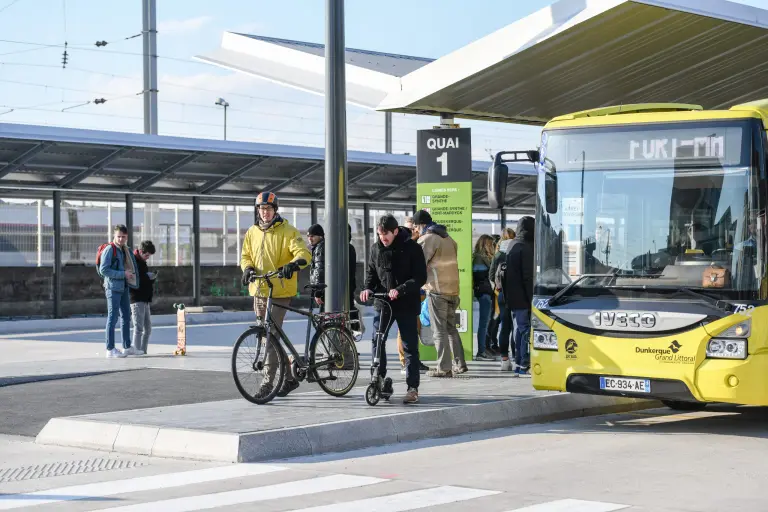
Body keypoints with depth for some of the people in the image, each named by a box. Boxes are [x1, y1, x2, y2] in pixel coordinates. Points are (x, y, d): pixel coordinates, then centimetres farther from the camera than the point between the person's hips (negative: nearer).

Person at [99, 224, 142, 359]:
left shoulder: (126, 250, 14)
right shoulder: (109, 249, -11)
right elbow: (103, 270, -17)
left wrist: (130, 274, 4)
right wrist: (123, 274, -19)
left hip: (124, 287, 9)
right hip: (113, 287, -9)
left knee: (126, 317, 13)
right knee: (112, 318, -6)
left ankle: (127, 347, 21)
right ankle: (110, 349, -3)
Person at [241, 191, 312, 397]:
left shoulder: (288, 231, -4)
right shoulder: (252, 233, 12)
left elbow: (304, 253, -13)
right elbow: (245, 255, 19)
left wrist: (294, 264, -34)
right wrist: (248, 268, -4)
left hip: (280, 292, -6)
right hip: (259, 290, 6)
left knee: (272, 335, -13)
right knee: (267, 335, 11)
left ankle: (268, 382, -11)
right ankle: (289, 378, 24)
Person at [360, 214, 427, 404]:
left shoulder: (412, 248, -9)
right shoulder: (376, 248, 5)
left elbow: (420, 277, -12)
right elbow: (371, 271, 15)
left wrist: (400, 290, -24)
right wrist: (368, 288, -5)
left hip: (407, 304, -4)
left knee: (410, 346, 0)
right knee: (377, 341, -2)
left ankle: (413, 388, 5)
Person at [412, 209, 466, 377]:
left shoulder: (427, 239, -9)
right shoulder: (448, 238, 17)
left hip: (437, 290, -8)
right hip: (453, 289, 8)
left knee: (439, 330, -4)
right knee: (451, 327, 17)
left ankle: (444, 368, -6)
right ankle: (459, 364, 18)